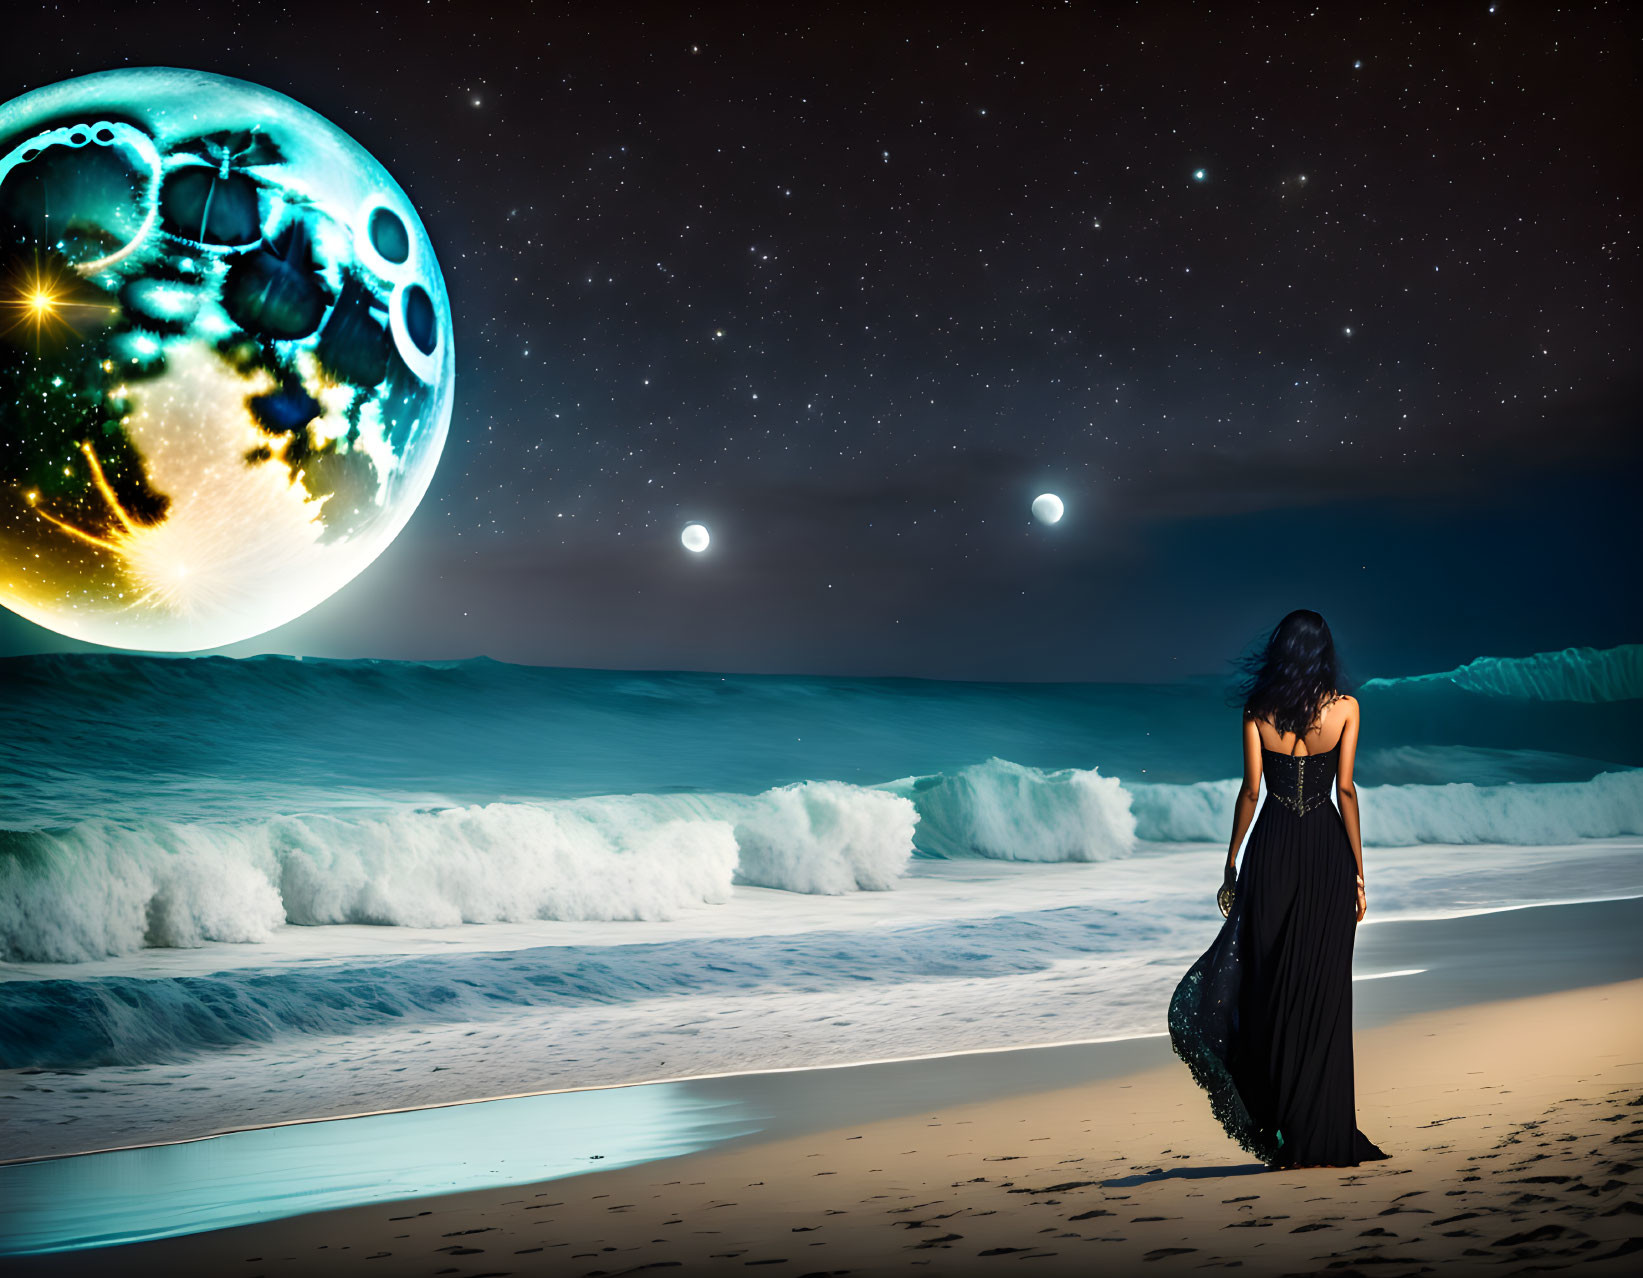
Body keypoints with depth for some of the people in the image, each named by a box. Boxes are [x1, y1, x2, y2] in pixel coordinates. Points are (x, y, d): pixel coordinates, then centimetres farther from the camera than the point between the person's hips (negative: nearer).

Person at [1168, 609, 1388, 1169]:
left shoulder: (1258, 709, -1)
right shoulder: (1344, 708, -2)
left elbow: (1250, 789, -3)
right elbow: (1346, 790, -6)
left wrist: (1233, 860, 5)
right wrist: (1358, 871, -2)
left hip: (1272, 849, 0)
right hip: (1326, 850, 0)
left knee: (1267, 988, 8)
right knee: (1323, 991, 4)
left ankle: (1275, 1129, 10)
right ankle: (1322, 1137, 5)